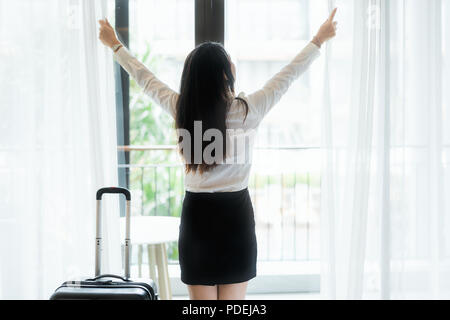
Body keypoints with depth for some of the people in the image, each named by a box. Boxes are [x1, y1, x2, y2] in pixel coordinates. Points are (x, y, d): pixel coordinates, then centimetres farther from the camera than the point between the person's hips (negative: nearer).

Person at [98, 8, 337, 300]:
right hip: (235, 213, -2)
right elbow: (289, 75, 1)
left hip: (196, 214, 3)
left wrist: (115, 45, 28)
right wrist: (319, 40, 16)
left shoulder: (181, 109, -4)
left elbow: (145, 78, 12)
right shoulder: (247, 110, -10)